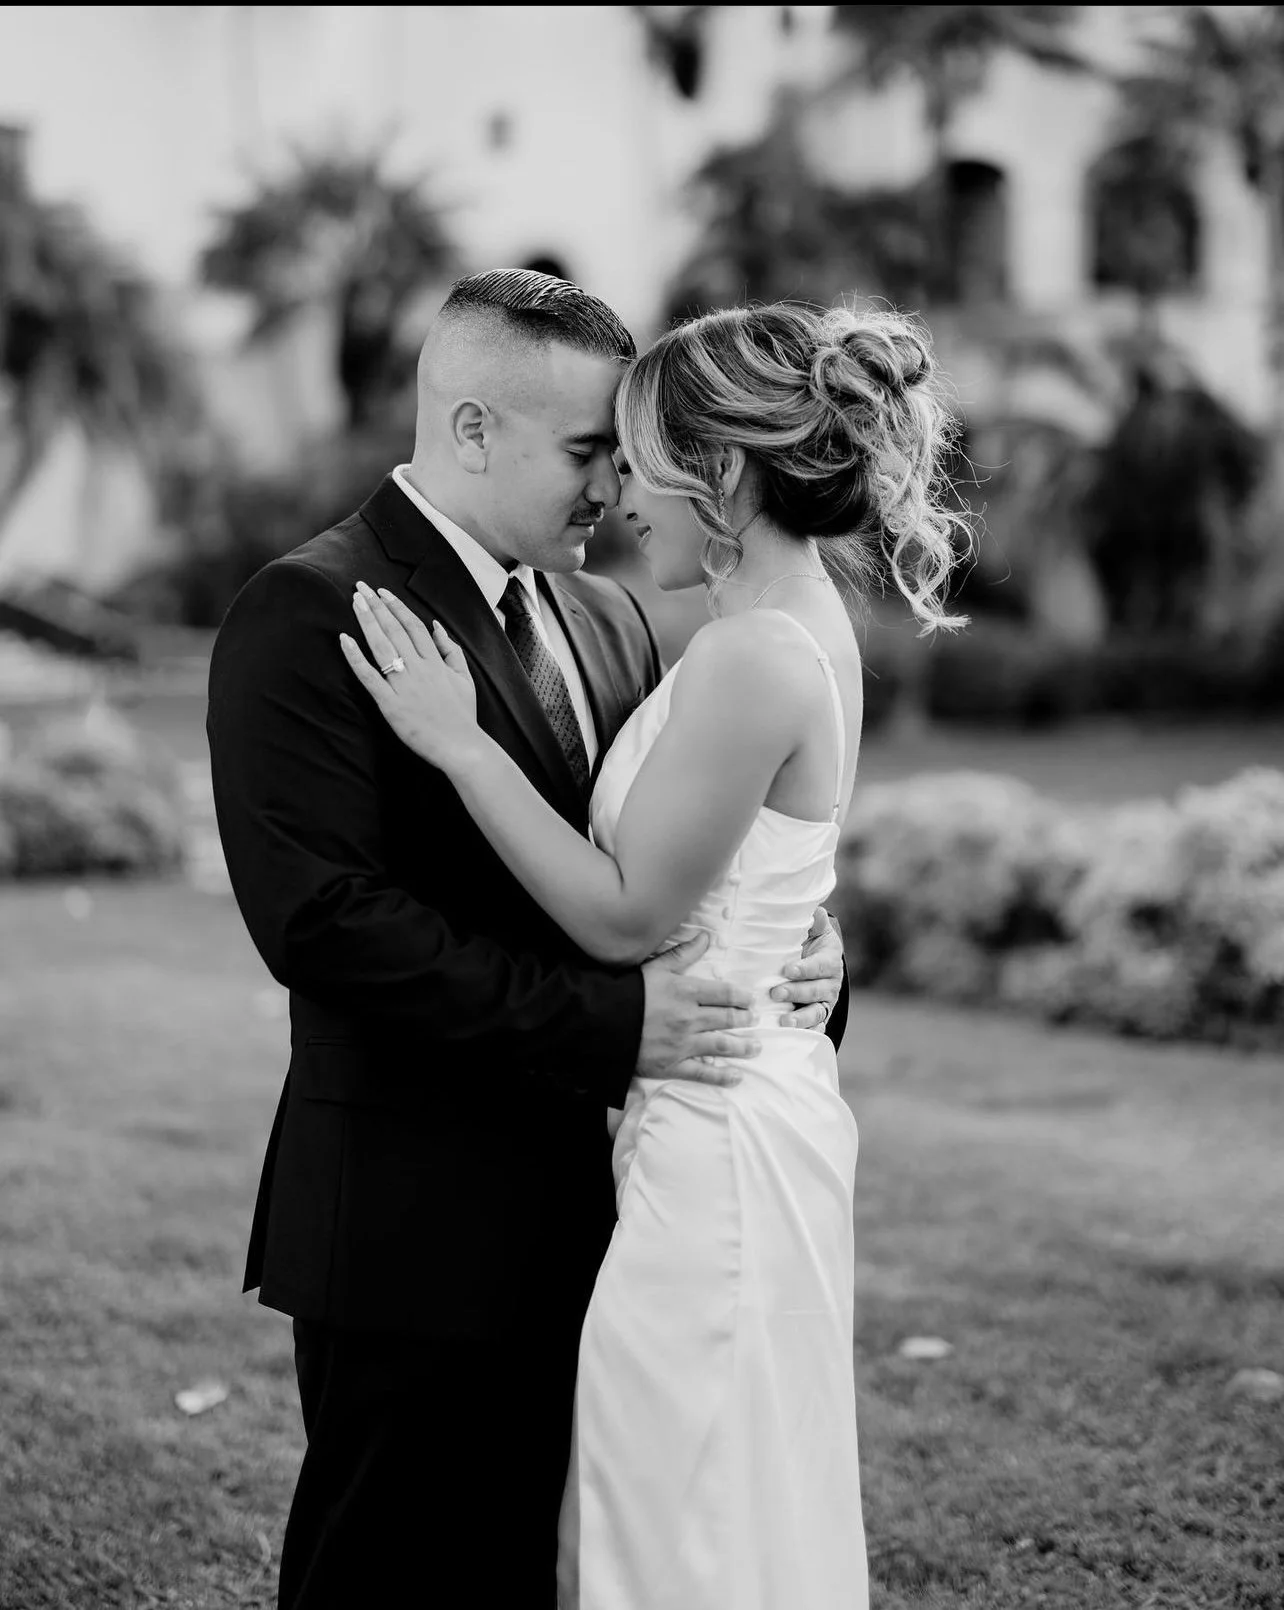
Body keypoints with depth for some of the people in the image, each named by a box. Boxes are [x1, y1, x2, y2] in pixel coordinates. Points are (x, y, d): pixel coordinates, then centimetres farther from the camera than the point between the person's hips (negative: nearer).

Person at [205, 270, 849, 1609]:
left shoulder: (607, 621, 13)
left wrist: (801, 949, -5)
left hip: (576, 1212, 8)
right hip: (419, 1226, -7)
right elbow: (321, 919, -22)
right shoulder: (309, 617, -13)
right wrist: (607, 1021, -24)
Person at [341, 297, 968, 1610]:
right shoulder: (803, 628, 8)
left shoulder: (752, 659, -22)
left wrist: (461, 742, -14)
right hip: (756, 1110, 10)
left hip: (717, 1143, -10)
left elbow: (628, 914, -18)